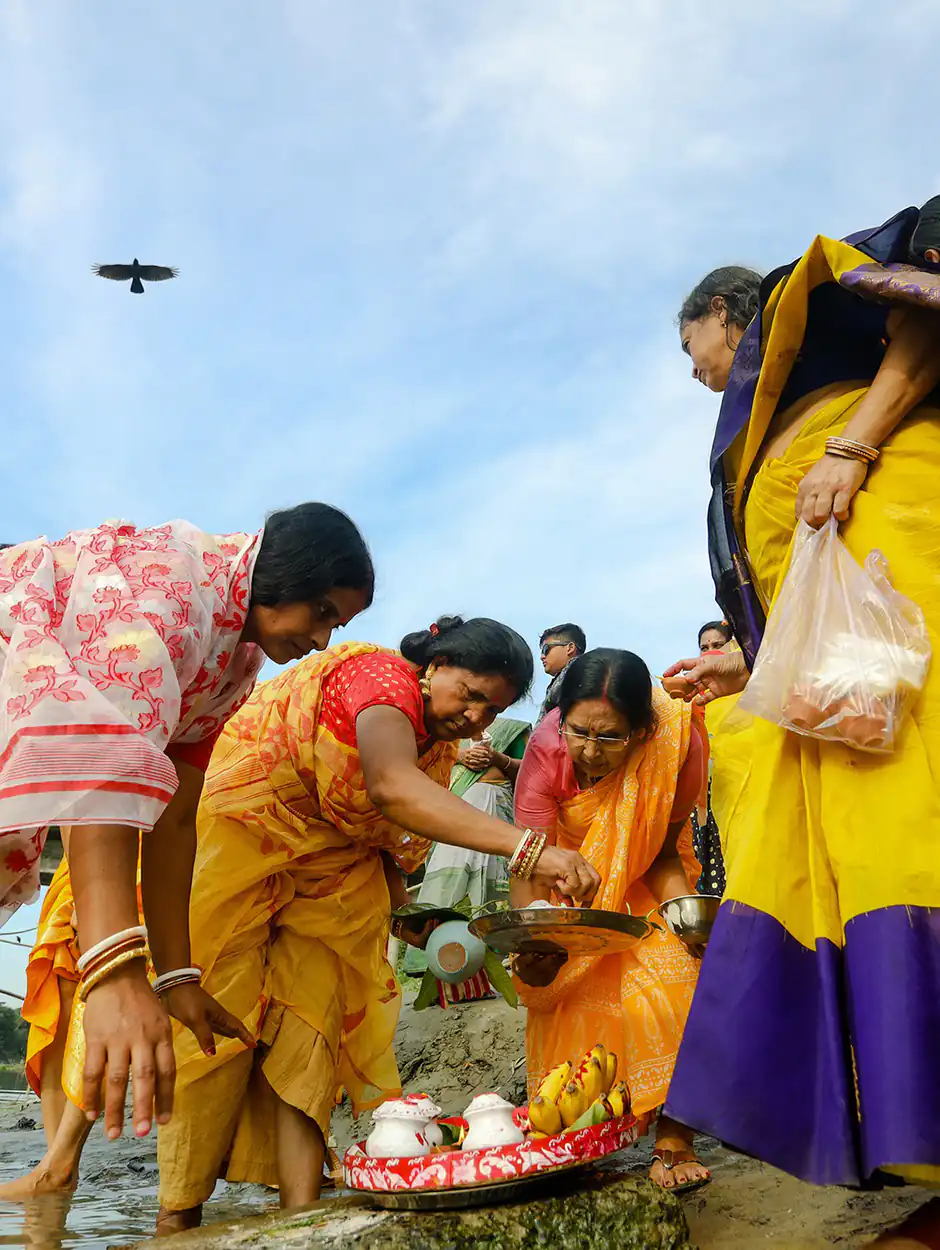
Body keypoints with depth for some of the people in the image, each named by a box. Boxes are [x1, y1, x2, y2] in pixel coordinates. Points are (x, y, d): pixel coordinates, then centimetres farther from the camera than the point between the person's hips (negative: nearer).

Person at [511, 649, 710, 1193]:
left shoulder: (677, 741, -32)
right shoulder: (546, 751, -34)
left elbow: (664, 852, -15)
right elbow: (528, 867, -37)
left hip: (643, 877, 0)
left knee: (673, 981, -16)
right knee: (566, 991, -11)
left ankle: (674, 1139, -7)